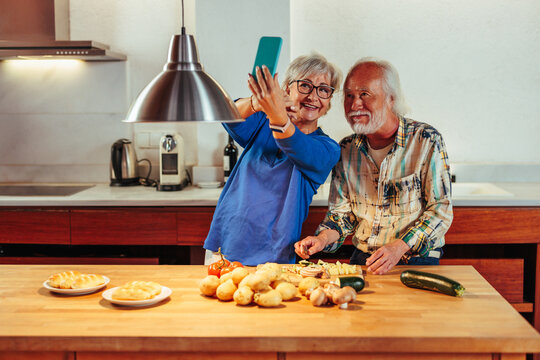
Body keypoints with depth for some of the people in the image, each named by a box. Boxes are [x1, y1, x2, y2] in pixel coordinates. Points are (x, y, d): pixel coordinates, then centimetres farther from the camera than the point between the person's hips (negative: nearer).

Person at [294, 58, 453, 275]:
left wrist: (399, 248, -21)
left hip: (417, 262, -3)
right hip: (362, 259, 4)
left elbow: (440, 210, -9)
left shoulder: (426, 141, -8)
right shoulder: (346, 149, 6)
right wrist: (323, 238, -9)